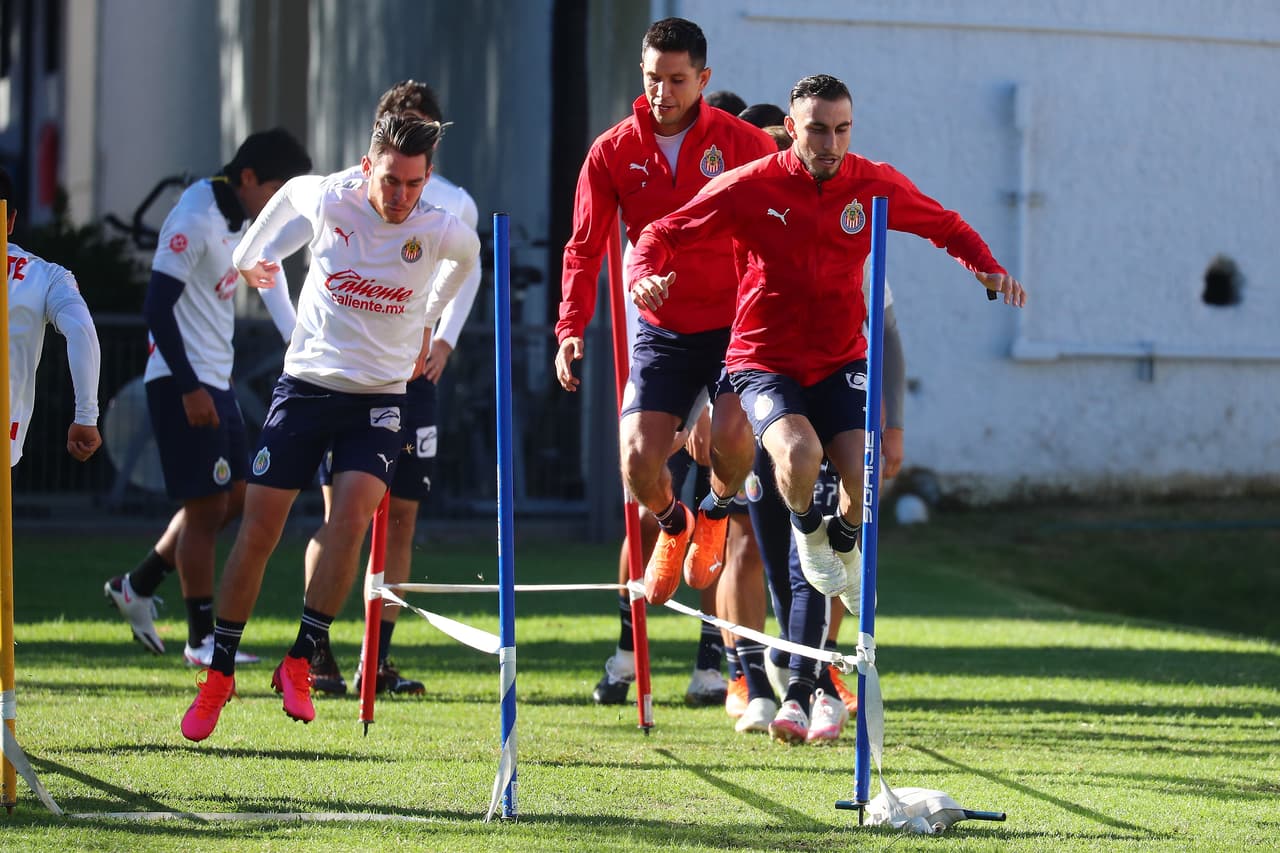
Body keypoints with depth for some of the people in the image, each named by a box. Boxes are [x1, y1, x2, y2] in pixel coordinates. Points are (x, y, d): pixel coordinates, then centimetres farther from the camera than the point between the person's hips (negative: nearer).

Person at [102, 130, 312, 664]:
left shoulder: (238, 216, 11)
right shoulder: (195, 219, -18)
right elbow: (157, 307, -22)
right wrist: (190, 388, -23)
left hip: (216, 379, 10)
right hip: (183, 382, -10)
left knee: (233, 497, 13)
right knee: (207, 507, -6)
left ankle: (136, 587, 25)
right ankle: (201, 640, 2)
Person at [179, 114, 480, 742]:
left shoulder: (440, 231, -8)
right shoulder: (326, 201, -8)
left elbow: (469, 255, 18)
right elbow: (288, 192, 17)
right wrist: (247, 255, 29)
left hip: (378, 400, -1)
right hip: (304, 384, 1)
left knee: (351, 513, -25)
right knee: (257, 529, -6)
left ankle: (299, 663, -16)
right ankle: (219, 673, 8)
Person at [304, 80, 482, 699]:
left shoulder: (455, 206, 5)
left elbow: (467, 271, 23)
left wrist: (445, 340, 10)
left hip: (413, 371, 3)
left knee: (400, 518, 2)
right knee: (340, 510, -8)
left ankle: (378, 660, 7)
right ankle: (315, 655, -5)